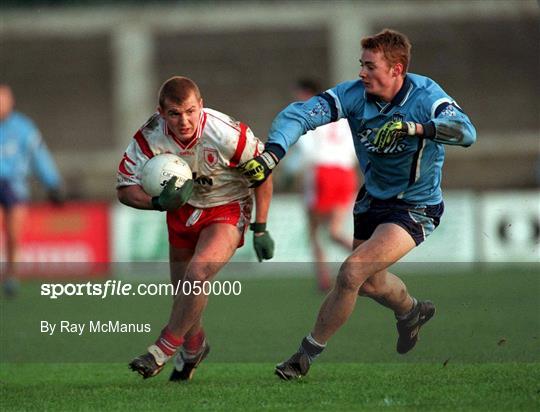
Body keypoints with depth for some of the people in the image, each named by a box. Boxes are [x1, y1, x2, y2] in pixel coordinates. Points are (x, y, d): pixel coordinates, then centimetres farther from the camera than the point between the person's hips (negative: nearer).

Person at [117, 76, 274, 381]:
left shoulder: (227, 135, -31)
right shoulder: (150, 137, -23)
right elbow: (125, 188, -14)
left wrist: (260, 229, -10)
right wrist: (160, 202, -34)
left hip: (227, 209, -4)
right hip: (182, 210, 4)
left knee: (198, 273, -26)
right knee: (184, 291, 12)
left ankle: (164, 349, -11)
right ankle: (194, 348, 43)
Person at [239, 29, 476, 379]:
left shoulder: (425, 95, -25)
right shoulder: (355, 94, -15)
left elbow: (465, 133, -42)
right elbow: (301, 114, -24)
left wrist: (414, 127, -57)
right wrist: (272, 153, -42)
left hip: (415, 208, -6)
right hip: (373, 200, 6)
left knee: (353, 272, -20)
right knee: (369, 282, 24)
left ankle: (308, 353, -2)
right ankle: (412, 311, 59)